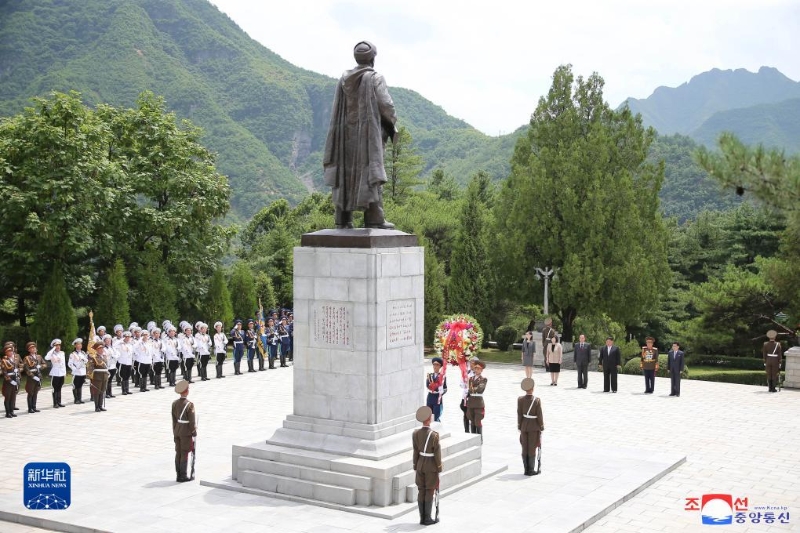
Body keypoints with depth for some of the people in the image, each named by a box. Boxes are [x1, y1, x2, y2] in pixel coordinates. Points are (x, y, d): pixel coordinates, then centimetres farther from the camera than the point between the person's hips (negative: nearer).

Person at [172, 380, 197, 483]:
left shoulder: (174, 403, 2)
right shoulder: (189, 405, -18)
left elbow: (174, 420, 7)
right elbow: (192, 422, -15)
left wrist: (174, 433, 14)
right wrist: (194, 434, -6)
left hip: (177, 431, 6)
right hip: (186, 432, -6)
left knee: (178, 453, 10)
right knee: (185, 454, 0)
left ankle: (178, 475, 16)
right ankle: (183, 476, 4)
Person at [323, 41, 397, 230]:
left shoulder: (344, 79, 8)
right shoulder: (375, 78, -6)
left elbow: (337, 109, 6)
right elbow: (386, 105, -11)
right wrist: (392, 120, 8)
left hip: (346, 134, 5)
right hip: (369, 133, -5)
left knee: (345, 173, 7)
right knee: (371, 173, -4)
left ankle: (342, 219, 4)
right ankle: (374, 218, -8)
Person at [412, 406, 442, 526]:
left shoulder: (415, 434, -5)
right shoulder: (434, 435, -20)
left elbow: (416, 452, 2)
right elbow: (437, 454, -14)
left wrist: (415, 467, 11)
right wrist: (439, 469, -3)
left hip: (420, 464, 5)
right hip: (431, 466, -5)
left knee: (421, 491, 10)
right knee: (430, 492, 4)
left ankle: (422, 517, 16)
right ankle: (428, 518, 10)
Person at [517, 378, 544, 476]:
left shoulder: (520, 399, -7)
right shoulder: (537, 400, -16)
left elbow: (519, 414, -3)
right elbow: (539, 416, -12)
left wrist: (519, 426, 7)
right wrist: (541, 427, 0)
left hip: (524, 426, 3)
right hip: (534, 427, -3)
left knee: (525, 448, 10)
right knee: (532, 448, 4)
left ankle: (526, 469, 14)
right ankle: (531, 470, 8)